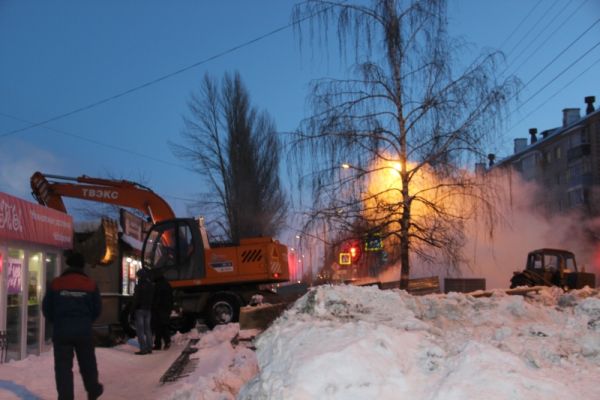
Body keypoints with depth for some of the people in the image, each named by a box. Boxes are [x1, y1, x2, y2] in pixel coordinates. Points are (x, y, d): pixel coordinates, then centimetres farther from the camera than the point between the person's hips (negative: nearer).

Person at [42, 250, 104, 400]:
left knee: (63, 366, 2)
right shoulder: (90, 284, -2)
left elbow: (46, 308, 2)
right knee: (87, 363, 18)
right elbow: (97, 309, 2)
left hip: (61, 331, -1)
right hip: (84, 331, 1)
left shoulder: (56, 283, -3)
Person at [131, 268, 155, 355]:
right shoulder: (151, 286, 9)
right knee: (147, 329, 13)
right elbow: (153, 299, 13)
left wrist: (133, 309, -8)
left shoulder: (139, 286, -14)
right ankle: (149, 348, 14)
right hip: (148, 309, 7)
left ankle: (143, 349, -9)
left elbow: (136, 300, -15)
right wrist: (151, 308, 17)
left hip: (140, 309, -7)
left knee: (140, 329, -5)